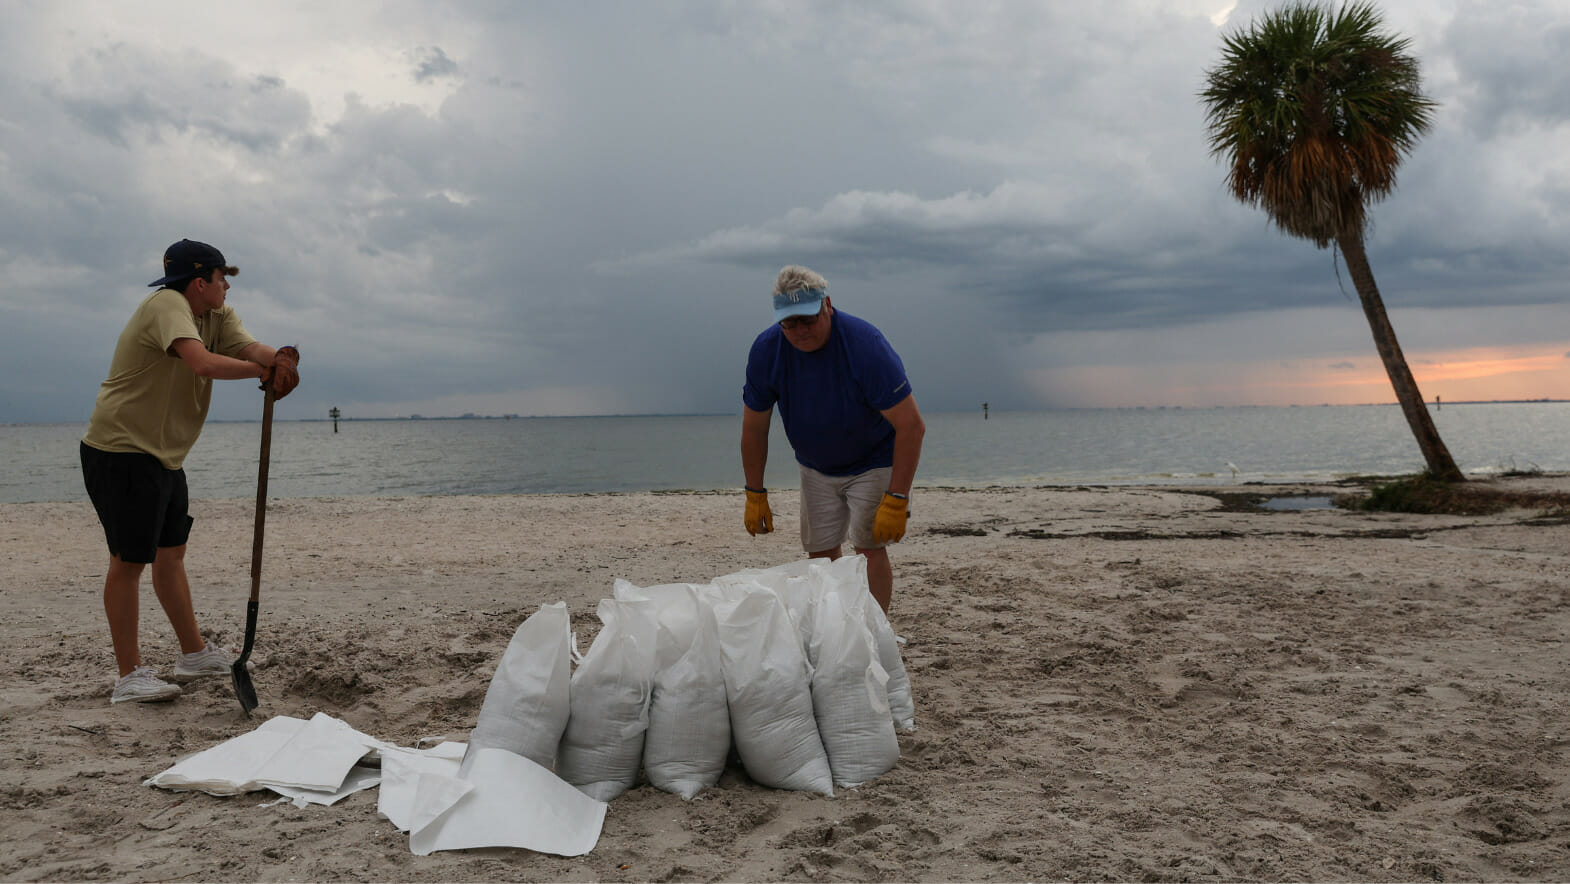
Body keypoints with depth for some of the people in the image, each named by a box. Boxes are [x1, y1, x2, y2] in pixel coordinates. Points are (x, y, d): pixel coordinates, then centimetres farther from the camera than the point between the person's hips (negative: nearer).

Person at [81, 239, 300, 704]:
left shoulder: (218, 316, 8)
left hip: (164, 455, 10)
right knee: (129, 559, -5)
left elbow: (249, 347, -9)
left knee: (171, 552, 17)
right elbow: (203, 362, -36)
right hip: (122, 451, -10)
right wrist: (262, 369, -28)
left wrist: (280, 359, -31)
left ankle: (193, 652, 29)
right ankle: (130, 676, 2)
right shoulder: (166, 305, -19)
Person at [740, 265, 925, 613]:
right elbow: (754, 428, -5)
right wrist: (755, 495, -4)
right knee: (821, 552, 5)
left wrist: (896, 500, -32)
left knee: (869, 548, -13)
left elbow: (911, 426, -29)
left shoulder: (865, 345, -30)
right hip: (816, 467, 4)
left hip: (873, 463, -4)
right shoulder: (766, 350, -17)